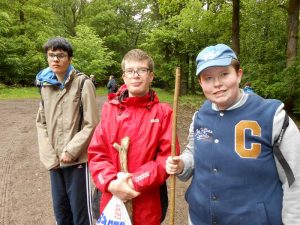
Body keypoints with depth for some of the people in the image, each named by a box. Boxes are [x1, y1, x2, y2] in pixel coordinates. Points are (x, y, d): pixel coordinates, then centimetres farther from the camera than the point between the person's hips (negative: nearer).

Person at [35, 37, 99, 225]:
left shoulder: (83, 83, -9)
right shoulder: (46, 85, 8)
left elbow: (91, 124, -12)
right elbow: (41, 122, 9)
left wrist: (70, 151, -14)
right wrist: (49, 155, -1)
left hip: (77, 160, -5)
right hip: (54, 161, 5)